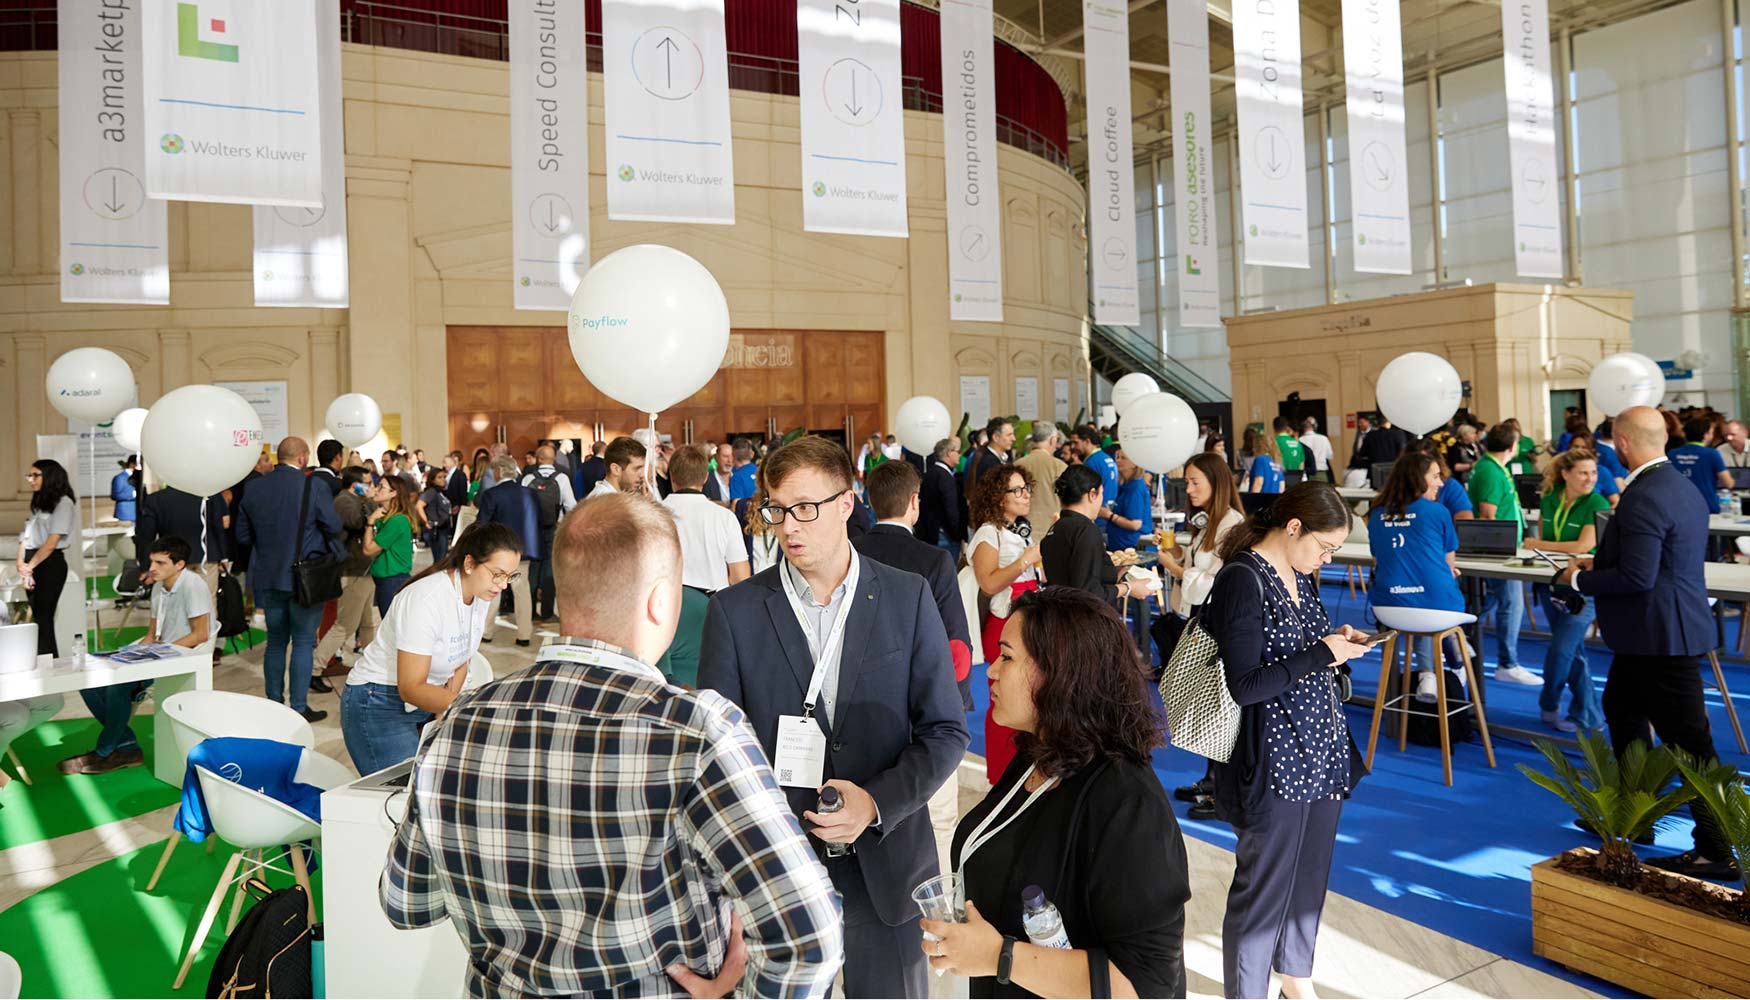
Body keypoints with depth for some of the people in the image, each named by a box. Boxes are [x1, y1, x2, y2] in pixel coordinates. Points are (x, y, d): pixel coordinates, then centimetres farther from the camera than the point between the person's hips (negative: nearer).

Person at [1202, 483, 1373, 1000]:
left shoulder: (1299, 576, 8)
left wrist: (1336, 642, 1)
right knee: (1263, 886, 6)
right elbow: (1244, 684, -22)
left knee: (1309, 878, 21)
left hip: (1323, 752, 8)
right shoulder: (1242, 580, -18)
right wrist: (1321, 655, -19)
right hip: (1273, 762, -8)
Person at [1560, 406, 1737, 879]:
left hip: (1662, 636, -11)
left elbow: (1636, 578, -26)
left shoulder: (1642, 499, -24)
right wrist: (1599, 561, 13)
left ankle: (1717, 851, 7)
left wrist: (1580, 579, -11)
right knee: (1621, 708, 25)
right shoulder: (1680, 486, 9)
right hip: (1659, 632, 11)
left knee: (1688, 741, -2)